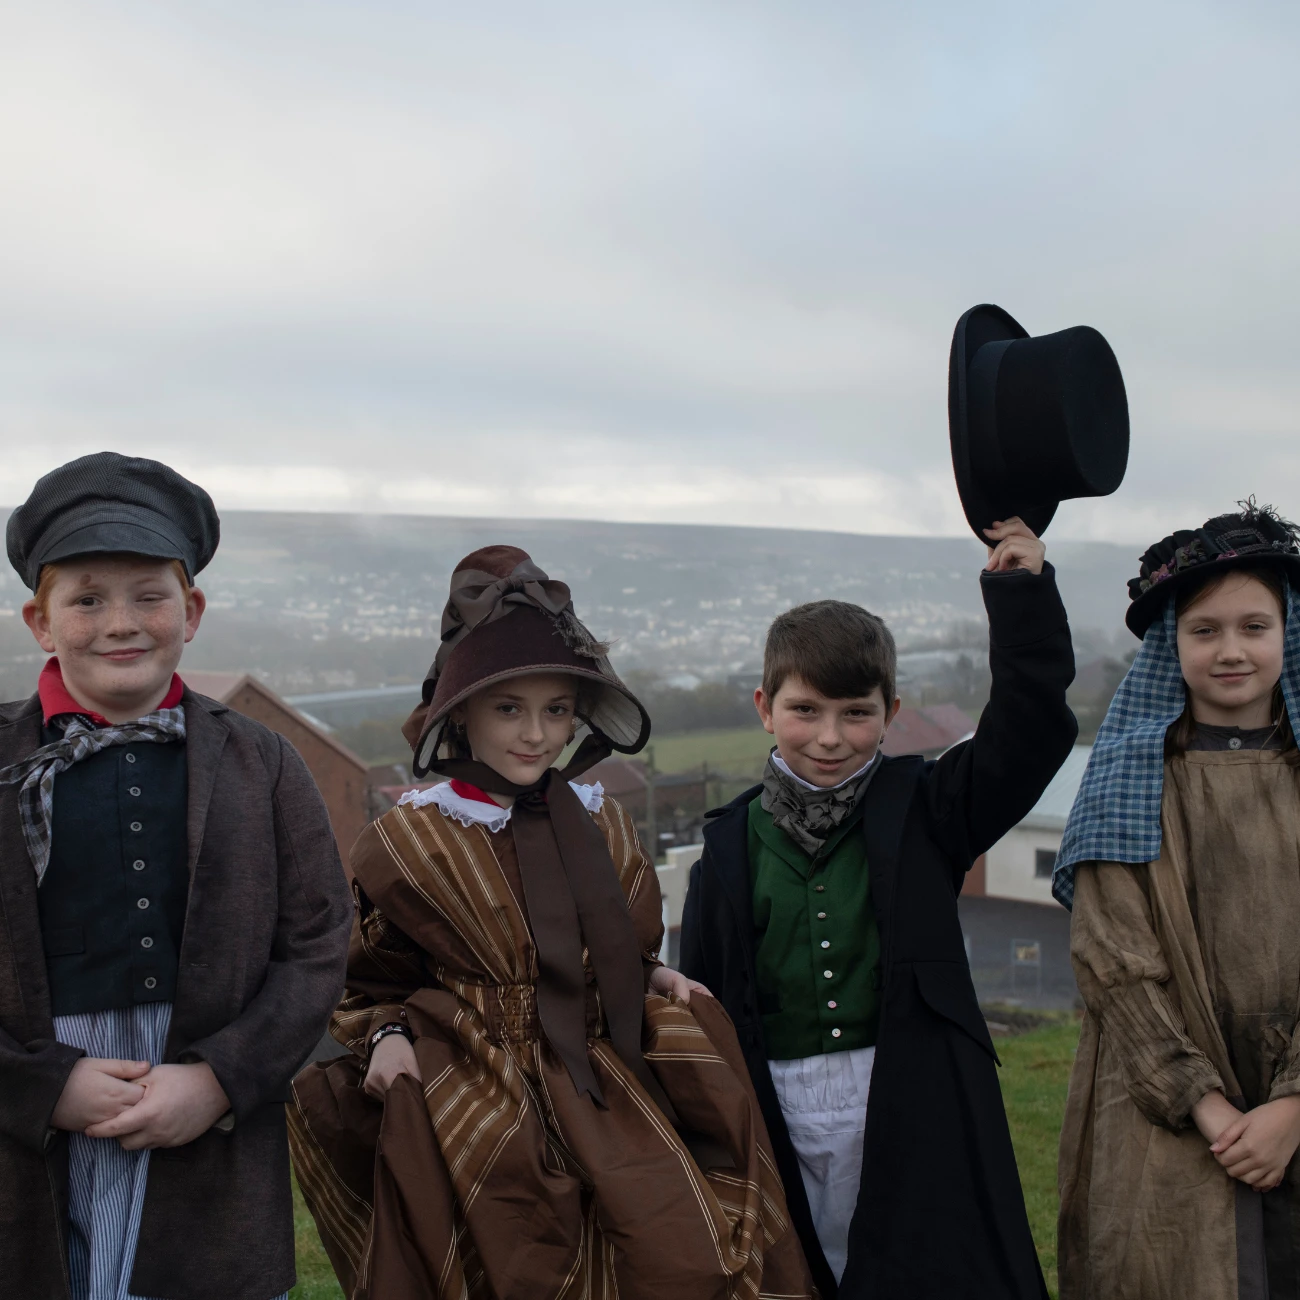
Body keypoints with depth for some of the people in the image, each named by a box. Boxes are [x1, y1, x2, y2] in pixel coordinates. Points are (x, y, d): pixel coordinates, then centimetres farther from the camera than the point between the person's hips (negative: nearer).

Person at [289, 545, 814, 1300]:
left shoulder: (602, 825, 9)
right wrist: (387, 1037, -13)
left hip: (600, 1086, 3)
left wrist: (656, 979, 3)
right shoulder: (408, 842, -2)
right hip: (474, 1102, -3)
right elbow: (377, 986, 6)